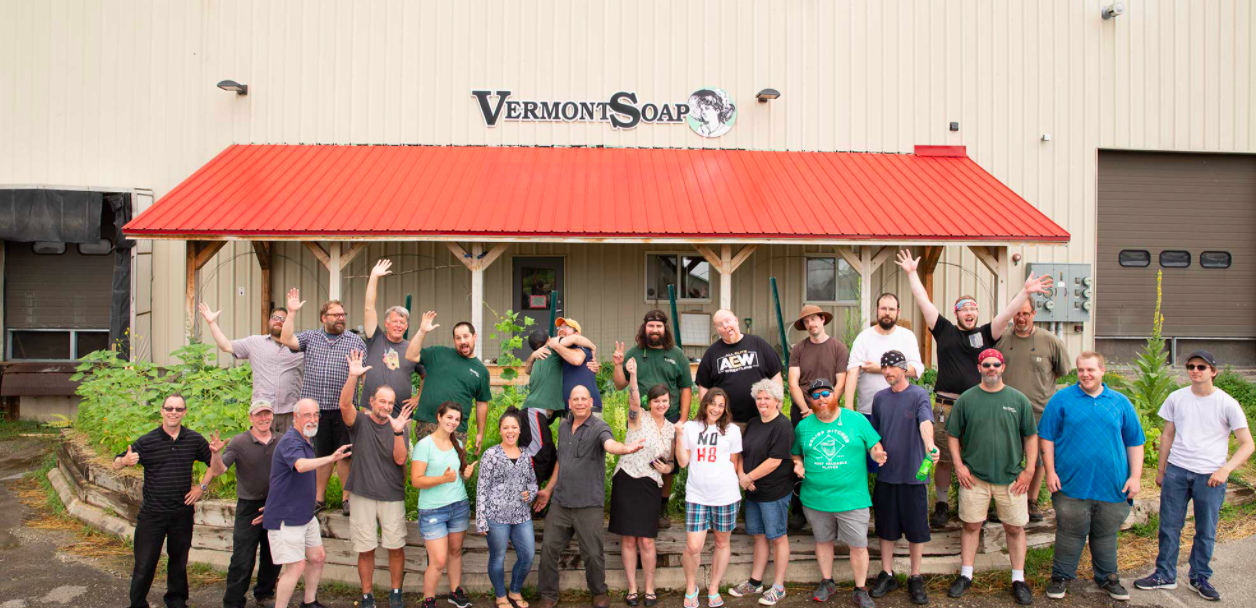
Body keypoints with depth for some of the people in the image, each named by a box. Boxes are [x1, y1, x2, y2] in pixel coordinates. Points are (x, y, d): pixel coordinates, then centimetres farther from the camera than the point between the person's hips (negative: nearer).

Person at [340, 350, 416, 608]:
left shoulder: (399, 426, 2)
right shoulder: (360, 423, -1)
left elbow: (400, 459, -9)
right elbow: (345, 405, -22)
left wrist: (398, 432, -24)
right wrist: (353, 376, -35)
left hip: (392, 496, 1)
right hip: (363, 495, -1)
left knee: (396, 547, 6)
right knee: (366, 550, 7)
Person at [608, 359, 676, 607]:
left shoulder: (671, 429, 10)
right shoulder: (639, 418, -5)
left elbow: (672, 461, 20)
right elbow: (633, 401, -28)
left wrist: (668, 468, -3)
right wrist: (632, 374, -43)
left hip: (650, 486, 3)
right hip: (627, 482, -3)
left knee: (646, 540, 2)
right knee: (628, 539, 5)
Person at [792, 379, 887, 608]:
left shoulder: (857, 420, -3)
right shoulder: (804, 426, 3)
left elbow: (875, 446, 1)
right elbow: (795, 453, 17)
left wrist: (877, 454, -21)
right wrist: (798, 464, -4)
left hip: (852, 498, -2)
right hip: (815, 498, 2)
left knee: (858, 545, 4)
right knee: (822, 540, 17)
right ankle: (827, 583, 36)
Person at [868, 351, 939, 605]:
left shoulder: (919, 395, -9)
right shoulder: (879, 398, 6)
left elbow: (925, 421, -28)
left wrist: (929, 443, -46)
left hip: (913, 474, -4)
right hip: (885, 474, 4)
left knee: (916, 528, 7)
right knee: (886, 527, 12)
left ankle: (916, 579, 22)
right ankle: (887, 575, 26)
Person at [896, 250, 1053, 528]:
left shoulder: (986, 334, 10)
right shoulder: (945, 331, 8)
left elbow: (1006, 313, -2)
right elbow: (925, 303, 6)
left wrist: (1025, 291, -14)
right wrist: (912, 274, 4)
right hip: (947, 407, -1)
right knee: (943, 460, 7)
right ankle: (941, 505, 21)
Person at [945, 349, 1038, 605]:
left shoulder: (1019, 399, 2)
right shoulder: (966, 399, 0)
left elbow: (1031, 436, 6)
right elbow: (952, 435, 4)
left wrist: (1029, 469, 0)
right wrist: (958, 465, -4)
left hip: (1011, 478, 0)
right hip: (974, 476, 0)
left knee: (1015, 527, 7)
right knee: (971, 525, 7)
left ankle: (1019, 579, 21)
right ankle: (965, 575, 19)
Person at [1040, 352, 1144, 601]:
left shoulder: (1120, 402, 7)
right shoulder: (1062, 399, 0)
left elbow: (1135, 442, 11)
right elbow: (1046, 437, -1)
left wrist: (1135, 476, 3)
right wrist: (1050, 471, -7)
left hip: (1112, 485, 2)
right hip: (1072, 484, -2)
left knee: (1106, 535, 15)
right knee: (1070, 534, 6)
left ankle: (1107, 577, 32)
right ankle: (1061, 576, 21)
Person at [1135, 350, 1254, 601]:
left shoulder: (1227, 404, -5)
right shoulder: (1176, 398, 4)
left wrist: (1225, 469, -17)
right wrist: (1160, 470, 14)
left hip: (1210, 476, -2)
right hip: (1176, 470, 2)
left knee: (1206, 531, 8)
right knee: (1169, 526, 7)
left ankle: (1200, 578, 25)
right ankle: (1165, 575, 18)